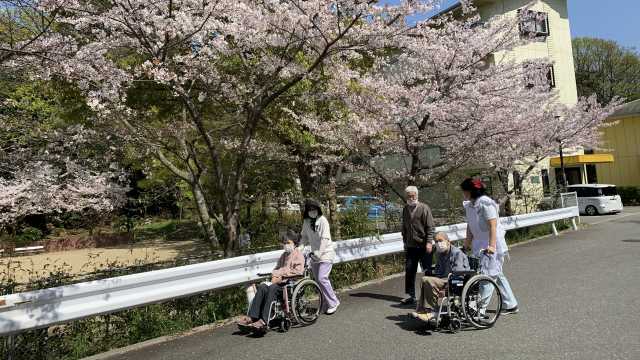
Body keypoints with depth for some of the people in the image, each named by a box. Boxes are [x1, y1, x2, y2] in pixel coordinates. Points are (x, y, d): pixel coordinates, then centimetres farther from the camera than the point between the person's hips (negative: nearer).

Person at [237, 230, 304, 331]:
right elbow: (277, 268, 25)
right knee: (262, 287, -20)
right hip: (280, 281, 7)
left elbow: (298, 271, -10)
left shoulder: (298, 254, 3)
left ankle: (264, 321, -38)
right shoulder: (284, 255, 27)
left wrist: (280, 274, -12)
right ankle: (251, 317, -25)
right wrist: (275, 274, 0)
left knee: (272, 288, -33)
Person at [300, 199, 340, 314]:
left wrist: (319, 252, -25)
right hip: (314, 255, 6)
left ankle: (333, 303, -1)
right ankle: (327, 305, 22)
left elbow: (325, 239, -19)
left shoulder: (322, 220, -13)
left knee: (322, 278, -16)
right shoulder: (306, 222, 5)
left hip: (326, 254, -6)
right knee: (318, 280, 9)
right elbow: (305, 237, 14)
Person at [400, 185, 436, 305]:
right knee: (409, 271, 5)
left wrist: (429, 242, -16)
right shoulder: (405, 209, 10)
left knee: (428, 271, 4)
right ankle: (411, 296, 15)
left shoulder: (424, 208, -7)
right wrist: (405, 241, 17)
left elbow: (430, 227, -10)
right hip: (410, 246, 5)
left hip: (423, 246, -5)